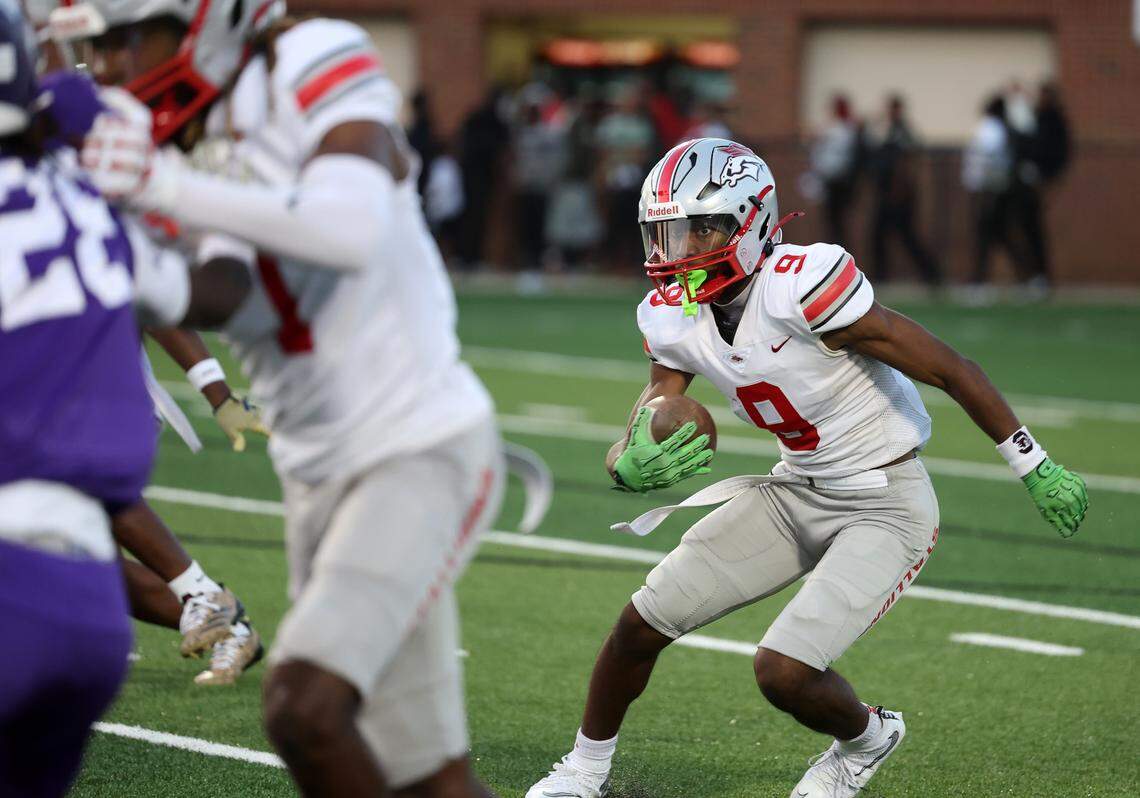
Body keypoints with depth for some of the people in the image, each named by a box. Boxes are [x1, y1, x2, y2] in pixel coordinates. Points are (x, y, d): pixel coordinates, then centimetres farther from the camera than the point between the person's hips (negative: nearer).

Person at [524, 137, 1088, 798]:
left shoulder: (801, 285, -29)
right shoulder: (674, 319, -7)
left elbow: (952, 370, -22)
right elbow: (631, 450, -4)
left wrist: (1039, 472, -14)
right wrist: (631, 466, -31)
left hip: (886, 507, -7)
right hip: (795, 491, 7)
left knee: (784, 672, -19)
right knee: (642, 622, 4)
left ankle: (867, 737, 16)